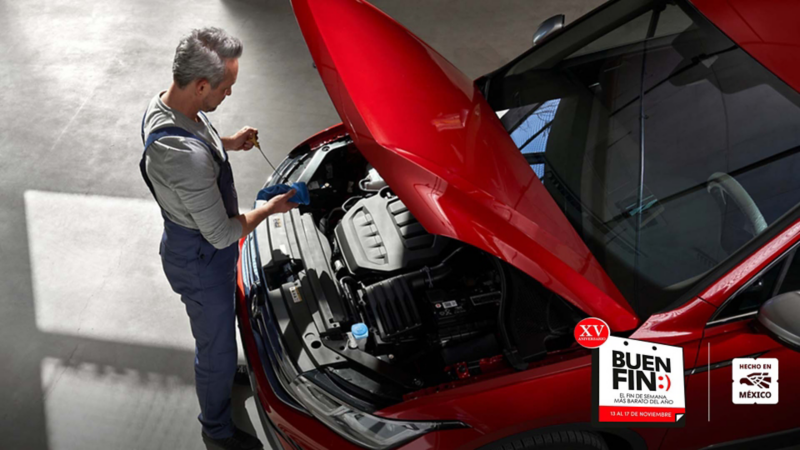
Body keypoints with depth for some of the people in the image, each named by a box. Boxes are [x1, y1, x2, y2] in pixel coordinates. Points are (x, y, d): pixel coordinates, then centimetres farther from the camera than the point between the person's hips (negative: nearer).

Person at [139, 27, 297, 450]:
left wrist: (226, 143, 5)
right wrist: (270, 209, -15)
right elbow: (223, 234, -30)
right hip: (201, 262, -9)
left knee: (215, 334, 35)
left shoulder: (161, 105, -11)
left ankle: (221, 374, 63)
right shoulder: (188, 157, -41)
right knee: (217, 348, 15)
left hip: (186, 241, 9)